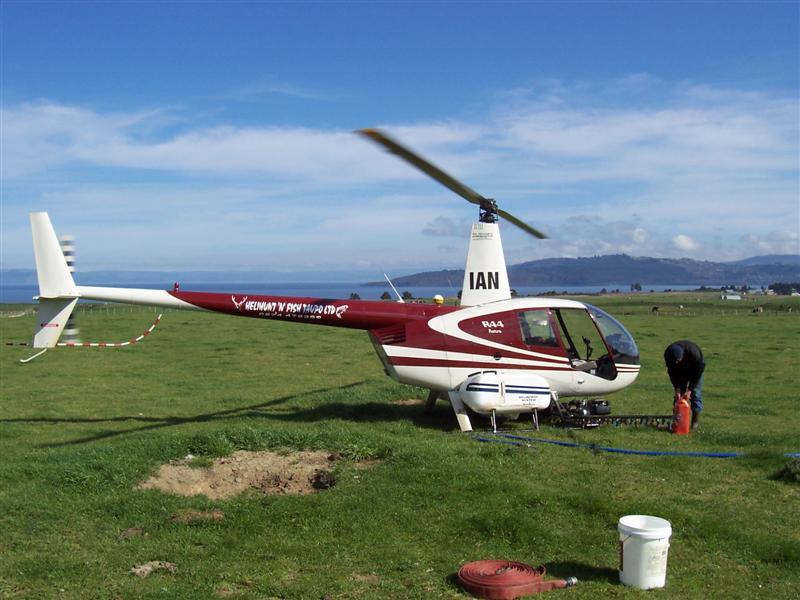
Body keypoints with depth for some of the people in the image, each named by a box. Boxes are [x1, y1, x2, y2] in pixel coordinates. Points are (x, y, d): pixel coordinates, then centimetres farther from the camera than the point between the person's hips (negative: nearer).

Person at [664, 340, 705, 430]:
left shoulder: (693, 352, -41)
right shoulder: (668, 354, -31)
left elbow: (698, 372, -29)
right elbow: (672, 372, -18)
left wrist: (690, 389, -29)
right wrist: (677, 388, -24)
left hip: (695, 368, -3)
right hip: (680, 371, 3)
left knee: (695, 393, -10)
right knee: (679, 394, -5)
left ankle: (696, 421, -4)